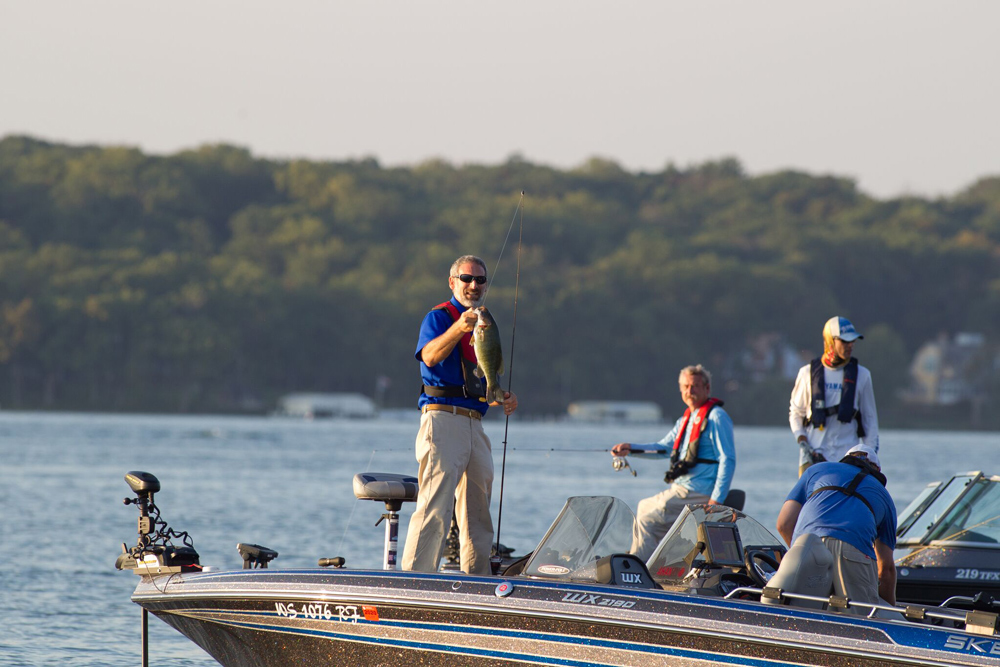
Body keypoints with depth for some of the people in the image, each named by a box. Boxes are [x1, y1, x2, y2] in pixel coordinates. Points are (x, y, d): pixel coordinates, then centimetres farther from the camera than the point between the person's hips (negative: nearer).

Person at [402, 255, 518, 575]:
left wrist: (504, 397, 8)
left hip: (474, 425, 8)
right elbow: (430, 356, -23)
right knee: (435, 507, -17)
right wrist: (458, 328, -38)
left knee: (477, 514, 9)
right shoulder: (438, 317, -1)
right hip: (443, 417, -8)